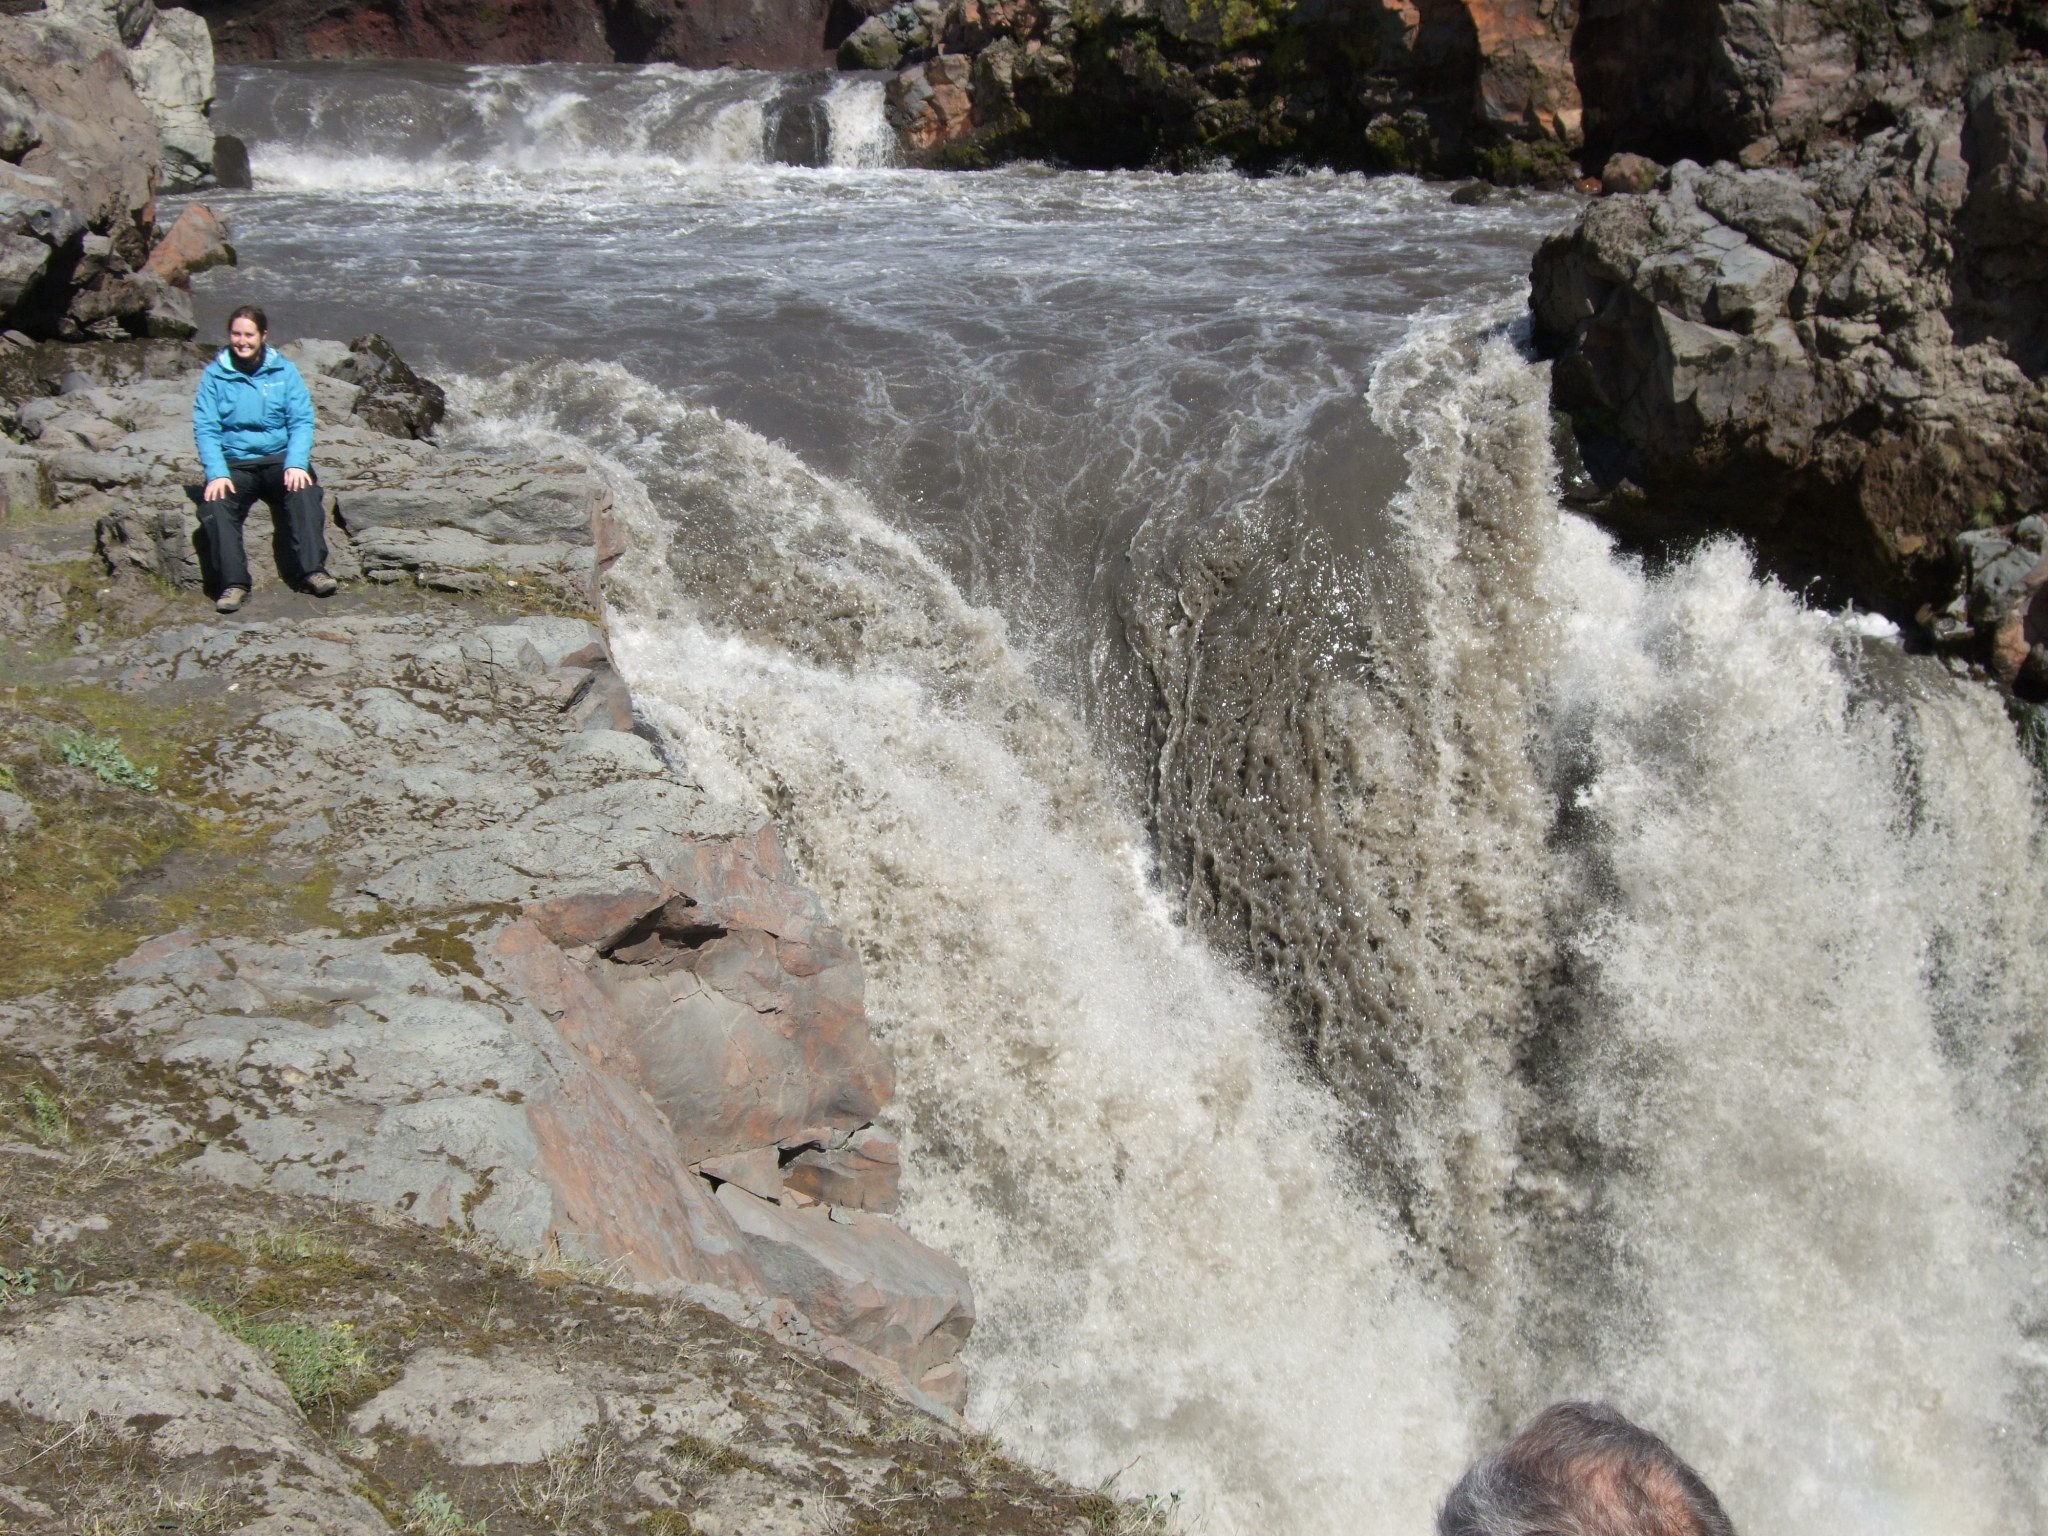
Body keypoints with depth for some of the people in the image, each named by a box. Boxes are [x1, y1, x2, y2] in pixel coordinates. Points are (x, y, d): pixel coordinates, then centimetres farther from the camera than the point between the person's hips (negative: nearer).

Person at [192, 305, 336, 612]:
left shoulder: (284, 371, 5)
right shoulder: (215, 375, 4)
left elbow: (301, 421, -1)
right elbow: (205, 429, -2)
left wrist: (296, 463, -19)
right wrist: (217, 473, -18)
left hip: (279, 457, 0)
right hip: (235, 463, 0)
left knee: (303, 490, -32)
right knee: (215, 504, -29)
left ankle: (312, 570, -35)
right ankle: (233, 583, -33)